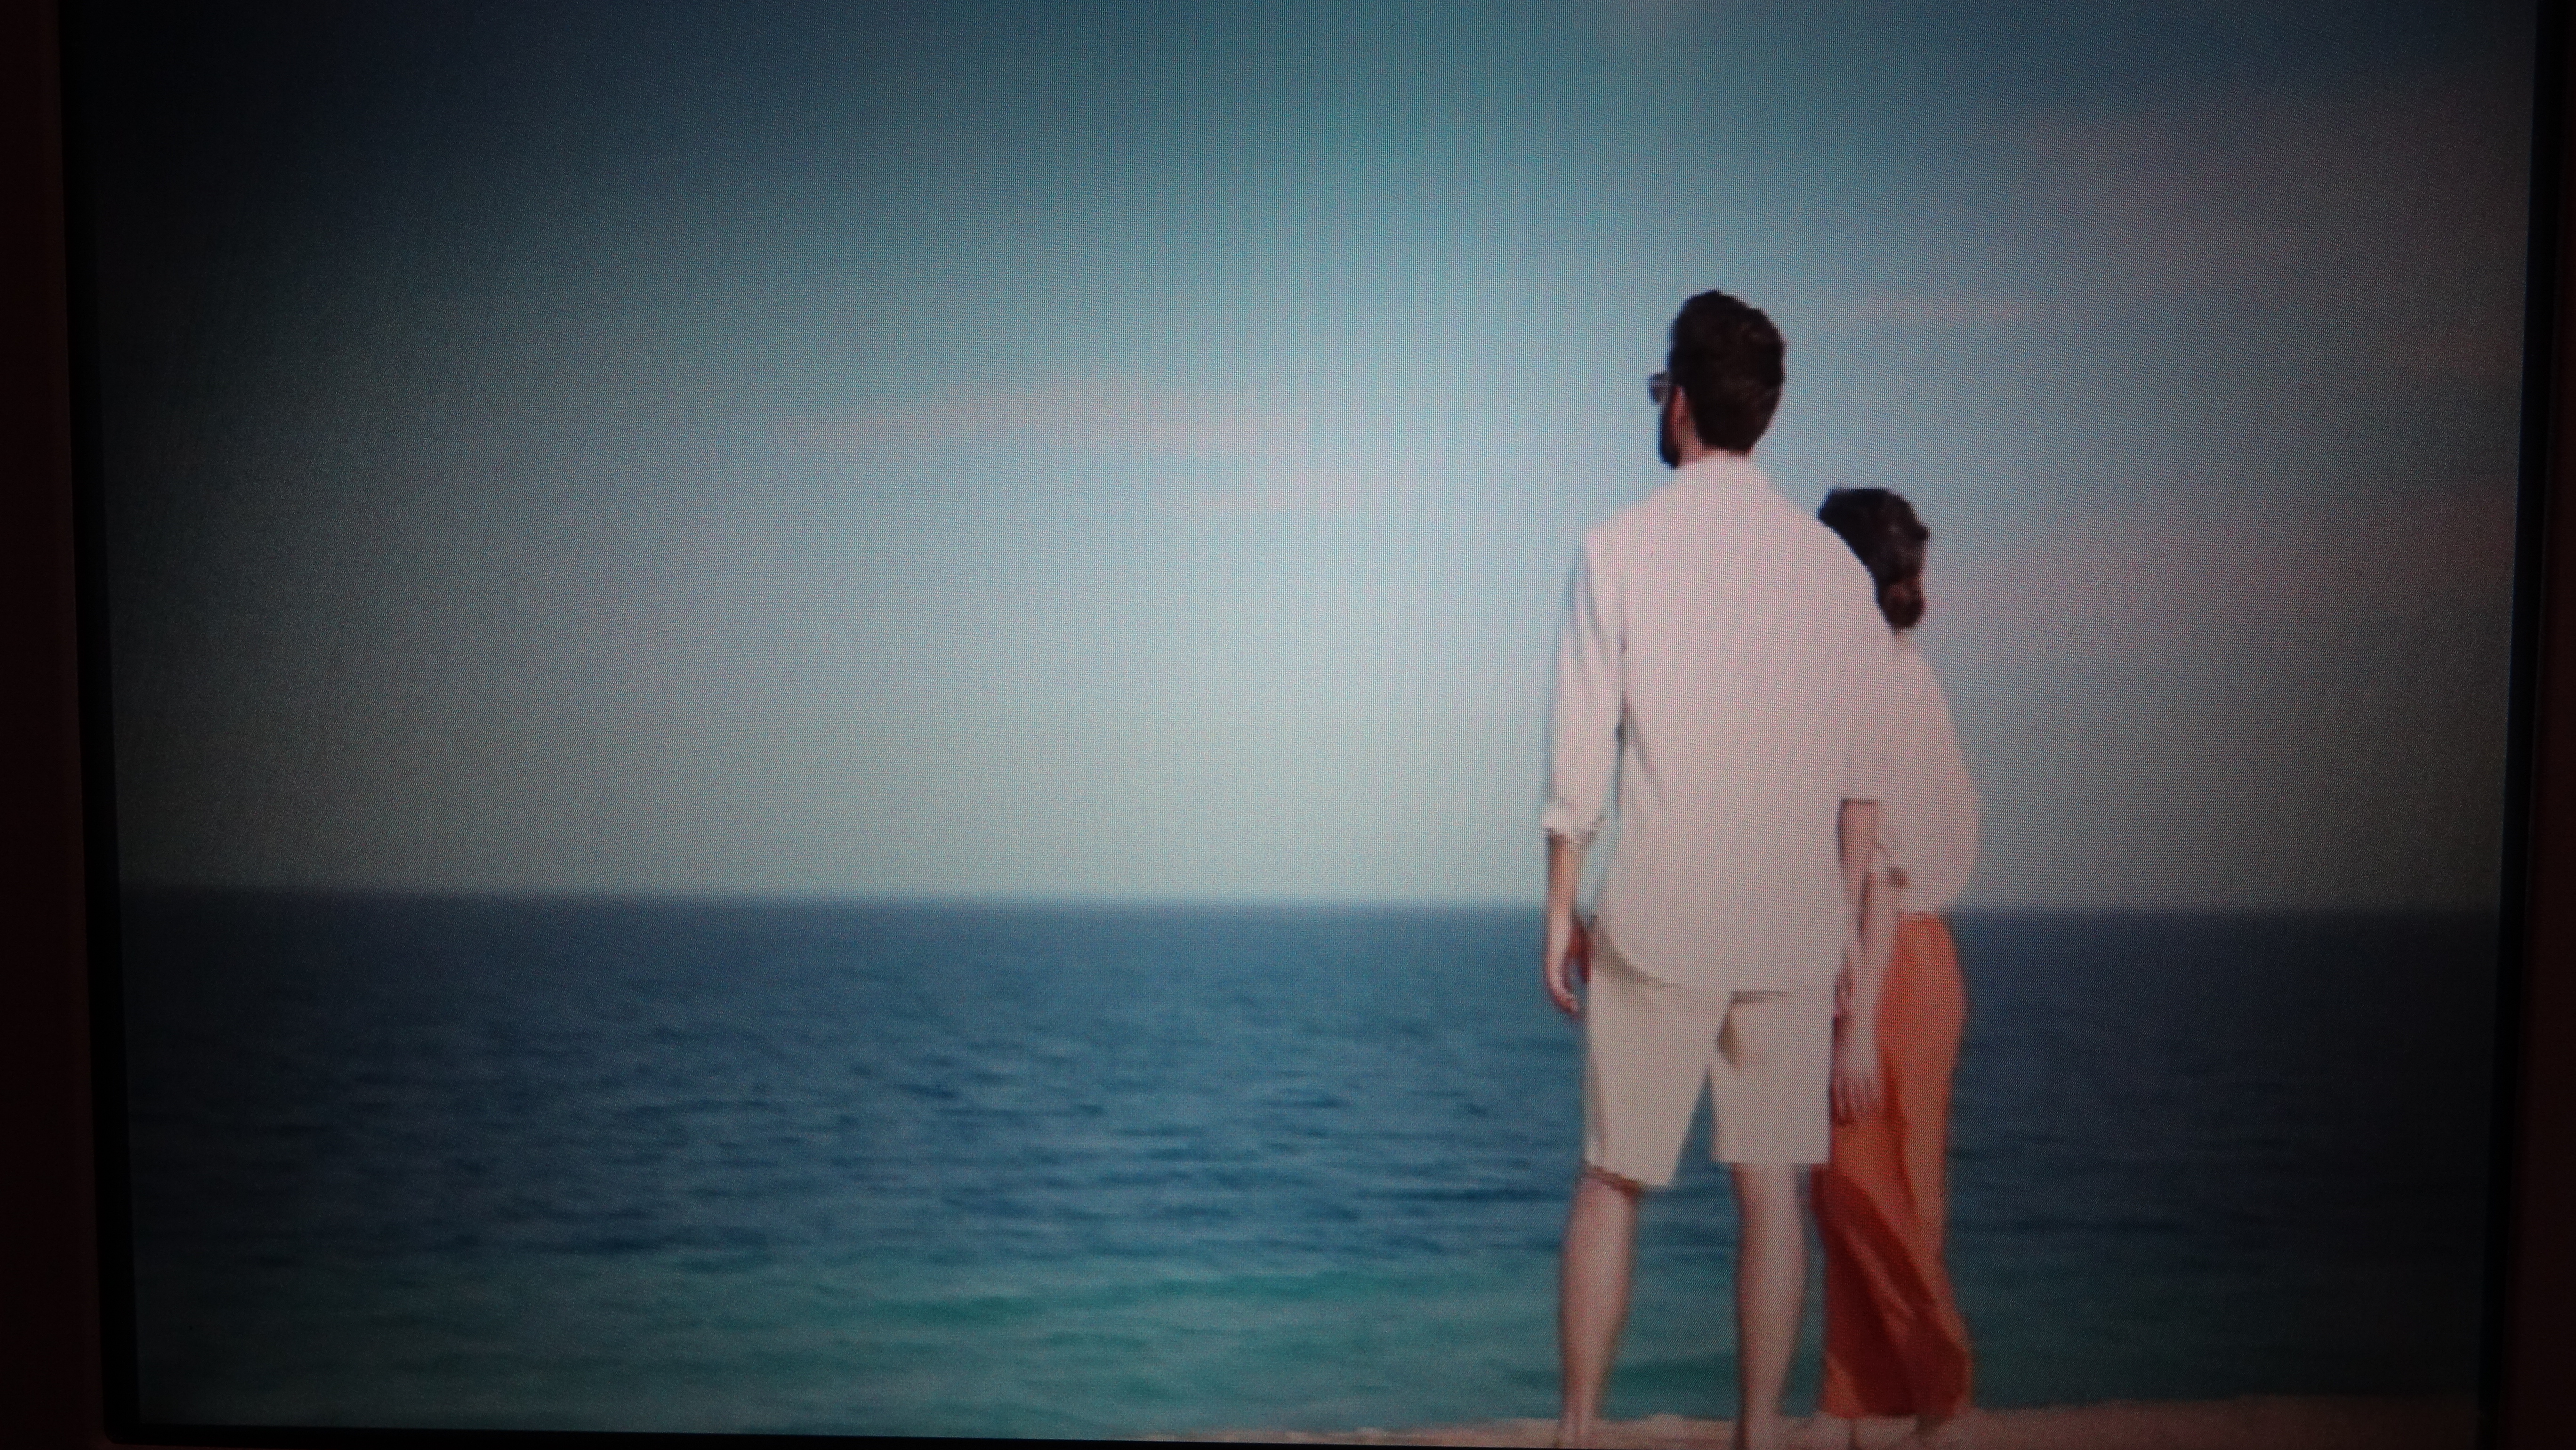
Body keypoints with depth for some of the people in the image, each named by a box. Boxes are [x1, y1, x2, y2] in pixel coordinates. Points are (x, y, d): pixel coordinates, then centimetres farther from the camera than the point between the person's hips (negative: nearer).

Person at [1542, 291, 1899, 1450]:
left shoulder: (1620, 546, -5)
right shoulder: (1834, 564, 3)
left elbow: (1580, 749, -7)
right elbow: (1859, 770, 4)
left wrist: (1560, 909, 1)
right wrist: (1847, 913, 13)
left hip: (1656, 917, -2)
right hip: (1791, 921, 3)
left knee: (1612, 1183, 7)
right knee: (1772, 1183, 10)